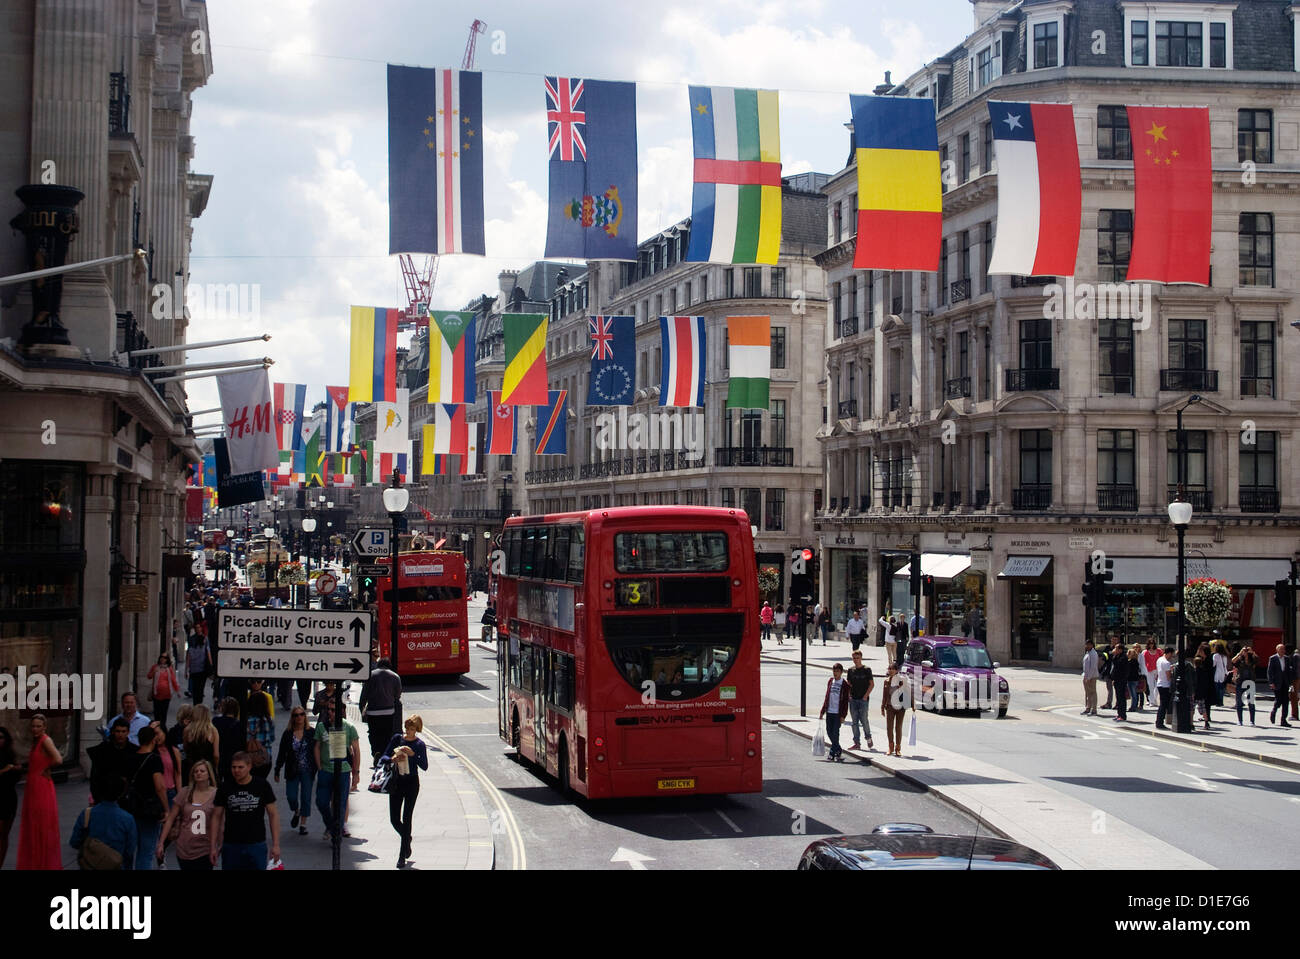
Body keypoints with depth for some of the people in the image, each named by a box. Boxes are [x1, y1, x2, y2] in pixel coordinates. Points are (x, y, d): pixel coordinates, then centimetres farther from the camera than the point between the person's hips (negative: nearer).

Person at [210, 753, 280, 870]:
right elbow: (216, 817, 6)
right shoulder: (225, 789, 1)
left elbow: (273, 815, 1)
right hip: (231, 846, 1)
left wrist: (275, 844, -4)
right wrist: (213, 846, 1)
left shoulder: (262, 786, -2)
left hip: (257, 844, -1)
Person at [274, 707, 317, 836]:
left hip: (307, 771, -1)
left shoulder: (311, 732, -3)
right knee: (291, 797, -1)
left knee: (306, 798, 0)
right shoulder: (288, 734, 1)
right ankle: (296, 813, 31)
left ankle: (303, 824, 11)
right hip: (292, 772, 1)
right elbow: (282, 754, 5)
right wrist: (277, 771, 3)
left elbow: (317, 751, 0)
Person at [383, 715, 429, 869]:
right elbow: (384, 756, 2)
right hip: (396, 782, 3)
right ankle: (407, 839, 36)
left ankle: (403, 856, 4)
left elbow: (425, 766, -13)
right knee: (394, 820, 4)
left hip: (411, 783, -3)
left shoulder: (419, 744, -6)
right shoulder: (397, 738, 0)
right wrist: (393, 759, -19)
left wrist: (413, 754, -25)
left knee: (406, 819, -3)